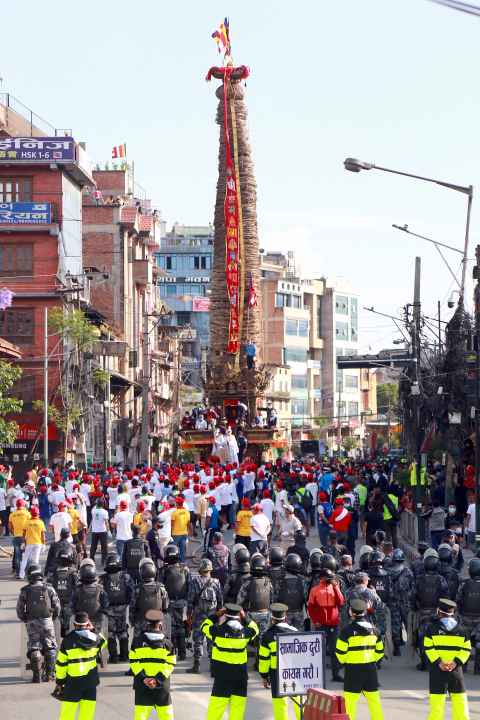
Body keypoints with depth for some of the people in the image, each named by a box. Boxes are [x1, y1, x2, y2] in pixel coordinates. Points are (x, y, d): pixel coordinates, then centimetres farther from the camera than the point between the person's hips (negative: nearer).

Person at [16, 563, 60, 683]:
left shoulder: (25, 590, 0)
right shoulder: (49, 588, 1)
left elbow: (20, 609, 1)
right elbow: (57, 606, 2)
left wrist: (24, 619, 18)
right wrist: (53, 616, 19)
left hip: (31, 622, 0)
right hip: (47, 621, 0)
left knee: (34, 648, 5)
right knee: (50, 648, 11)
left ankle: (37, 676, -2)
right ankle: (49, 674, 8)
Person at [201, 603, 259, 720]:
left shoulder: (219, 631, -9)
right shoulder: (245, 632, -3)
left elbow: (204, 627, 9)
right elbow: (254, 629, 20)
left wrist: (216, 615, 13)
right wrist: (245, 618, 19)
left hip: (222, 673, -1)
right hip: (241, 674, 2)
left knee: (218, 701, 3)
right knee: (238, 701, 9)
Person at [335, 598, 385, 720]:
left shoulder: (348, 630, -12)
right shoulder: (373, 629, 6)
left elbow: (340, 651, -10)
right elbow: (380, 650, 11)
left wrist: (343, 661, 7)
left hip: (354, 669, -5)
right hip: (371, 668, 5)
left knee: (349, 698, -1)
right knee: (373, 697, 12)